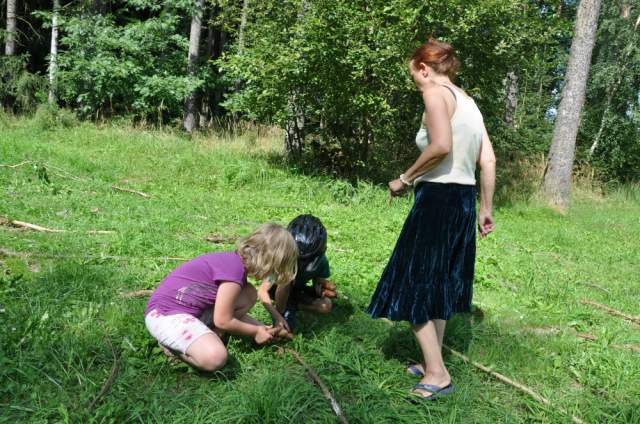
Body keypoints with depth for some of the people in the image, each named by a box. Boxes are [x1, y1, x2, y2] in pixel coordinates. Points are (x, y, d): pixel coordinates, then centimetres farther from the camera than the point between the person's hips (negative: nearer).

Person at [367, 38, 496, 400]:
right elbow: (489, 160, 12)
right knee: (440, 283, 18)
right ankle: (433, 362, 29)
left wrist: (405, 179, -12)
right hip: (465, 199, 9)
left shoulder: (436, 93, -9)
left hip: (438, 198, -9)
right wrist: (486, 209, 17)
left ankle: (437, 373, 4)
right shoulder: (469, 102, 15)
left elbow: (441, 146, -24)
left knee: (414, 285, 1)